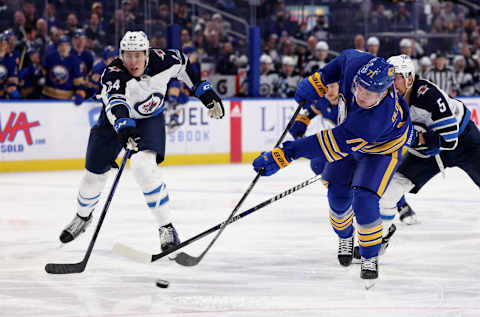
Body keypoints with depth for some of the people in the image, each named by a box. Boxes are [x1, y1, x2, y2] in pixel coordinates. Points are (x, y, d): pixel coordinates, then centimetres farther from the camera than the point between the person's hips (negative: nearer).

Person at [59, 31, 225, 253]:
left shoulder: (162, 60, -23)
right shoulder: (113, 74, -32)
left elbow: (183, 64, 0)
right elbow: (115, 104, -50)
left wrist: (204, 91, 1)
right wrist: (125, 130, -67)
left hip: (150, 120, 0)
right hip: (114, 120, 0)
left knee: (143, 165, -27)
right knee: (94, 175, 6)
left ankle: (166, 228, -18)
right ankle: (83, 216, 40)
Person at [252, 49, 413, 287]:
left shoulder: (375, 119, -47)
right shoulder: (355, 64, -33)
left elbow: (331, 145, -47)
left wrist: (284, 155, -46)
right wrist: (316, 82, -8)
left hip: (382, 148, -6)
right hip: (348, 136, 6)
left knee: (364, 201, -20)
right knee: (338, 195, 6)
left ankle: (370, 258, 2)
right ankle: (345, 237, 38)